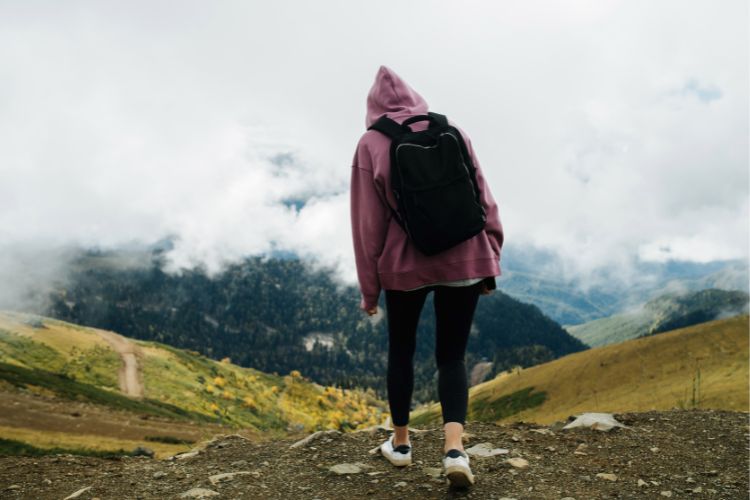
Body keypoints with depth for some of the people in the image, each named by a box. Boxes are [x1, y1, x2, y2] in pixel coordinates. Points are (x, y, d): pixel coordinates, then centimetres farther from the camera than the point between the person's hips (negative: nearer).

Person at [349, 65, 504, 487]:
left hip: (405, 262, -1)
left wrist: (369, 288, 4)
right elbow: (483, 199, 4)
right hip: (464, 258, 1)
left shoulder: (371, 143, -1)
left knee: (401, 349, 18)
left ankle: (400, 442, 28)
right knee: (452, 355, 9)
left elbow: (368, 220, -2)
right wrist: (491, 258, 11)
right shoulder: (451, 131, 5)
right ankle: (455, 447, -8)